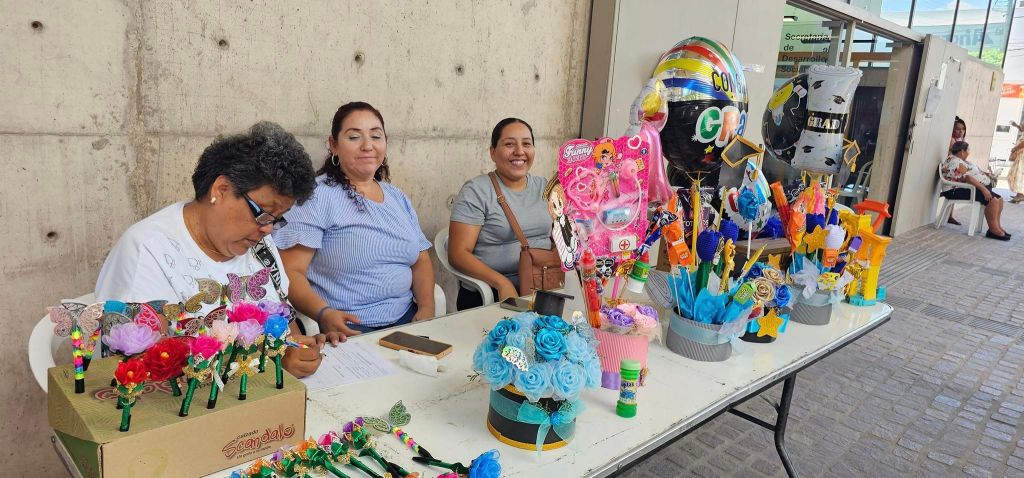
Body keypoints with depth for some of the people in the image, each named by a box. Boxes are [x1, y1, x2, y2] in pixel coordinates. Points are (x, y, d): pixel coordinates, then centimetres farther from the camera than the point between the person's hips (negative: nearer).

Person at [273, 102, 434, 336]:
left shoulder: (398, 198, 16)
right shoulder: (316, 196, -4)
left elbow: (420, 261, 17)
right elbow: (291, 271, -10)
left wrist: (426, 308, -1)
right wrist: (324, 314, -27)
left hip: (405, 319, 6)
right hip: (347, 328, -5)